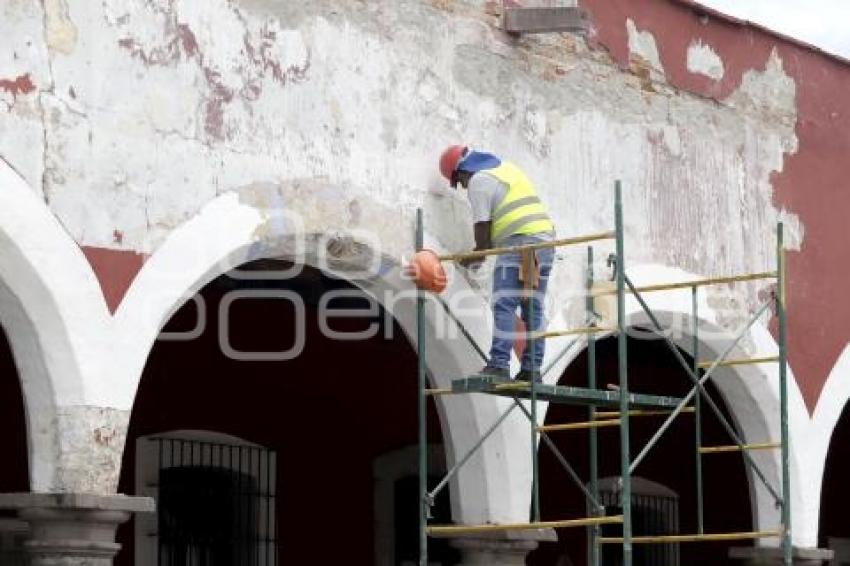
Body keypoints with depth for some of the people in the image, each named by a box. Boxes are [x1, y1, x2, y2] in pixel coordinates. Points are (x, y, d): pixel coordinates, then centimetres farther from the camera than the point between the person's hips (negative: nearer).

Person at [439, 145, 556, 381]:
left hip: (519, 243, -9)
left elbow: (482, 227, -4)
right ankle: (532, 369, 5)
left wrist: (476, 257, 12)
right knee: (533, 309, 8)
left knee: (504, 307, -11)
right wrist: (483, 249, 27)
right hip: (546, 240, 9)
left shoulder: (479, 181, -2)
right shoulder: (506, 167, 24)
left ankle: (499, 365, -19)